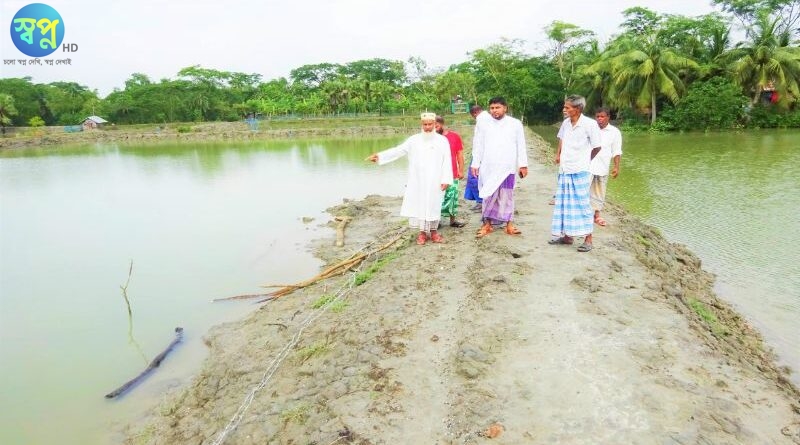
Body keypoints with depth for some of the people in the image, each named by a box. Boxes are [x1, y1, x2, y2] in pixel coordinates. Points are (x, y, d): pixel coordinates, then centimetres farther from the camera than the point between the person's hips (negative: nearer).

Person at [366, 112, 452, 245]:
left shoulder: (442, 140, 0)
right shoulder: (414, 140, 2)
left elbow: (446, 161, -2)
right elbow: (398, 150, -3)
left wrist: (446, 179, -9)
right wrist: (380, 155, -15)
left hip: (435, 182, -1)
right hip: (418, 181, 1)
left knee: (434, 205, 5)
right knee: (419, 205, 3)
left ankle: (433, 231, 20)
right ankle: (422, 232, 15)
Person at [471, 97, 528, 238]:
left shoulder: (515, 123, 3)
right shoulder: (482, 123, 3)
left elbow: (521, 145, 4)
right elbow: (477, 145, 5)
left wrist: (523, 165, 1)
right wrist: (475, 164, 1)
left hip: (507, 167, 0)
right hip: (488, 167, 0)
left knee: (507, 195, 5)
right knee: (489, 195, 4)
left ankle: (508, 224, 12)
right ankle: (487, 224, 11)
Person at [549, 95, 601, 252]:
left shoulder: (589, 124, -12)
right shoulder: (566, 123, 6)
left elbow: (597, 147, -4)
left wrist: (585, 161, 7)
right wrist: (558, 154, 17)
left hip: (580, 171, -6)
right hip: (564, 170, 7)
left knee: (582, 204, -4)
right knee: (563, 203, 11)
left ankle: (588, 239, 4)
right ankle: (567, 236, 22)